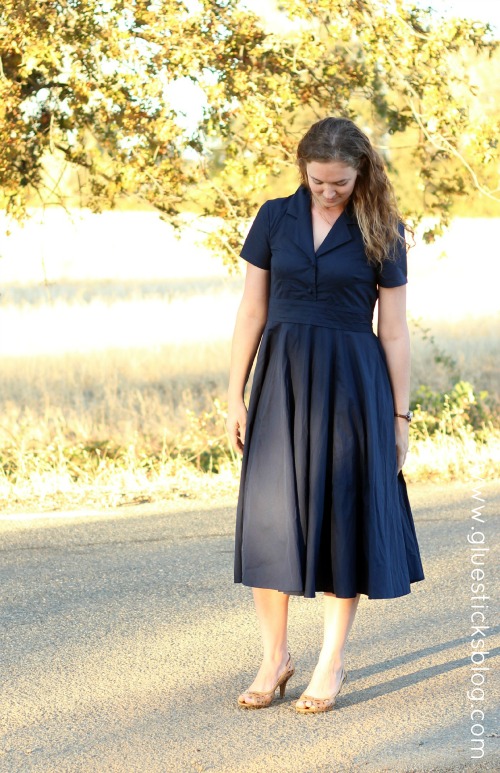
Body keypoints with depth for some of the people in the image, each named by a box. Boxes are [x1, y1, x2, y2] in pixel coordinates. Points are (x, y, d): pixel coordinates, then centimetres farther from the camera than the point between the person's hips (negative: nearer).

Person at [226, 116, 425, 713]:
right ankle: (275, 657, 13)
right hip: (282, 379, 2)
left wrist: (400, 416, 0)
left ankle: (332, 663, 13)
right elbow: (251, 312, 6)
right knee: (270, 517, 0)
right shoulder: (275, 219, 4)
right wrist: (235, 396, 2)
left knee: (344, 518, 2)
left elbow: (394, 332, 1)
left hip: (350, 384, -2)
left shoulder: (379, 232, 0)